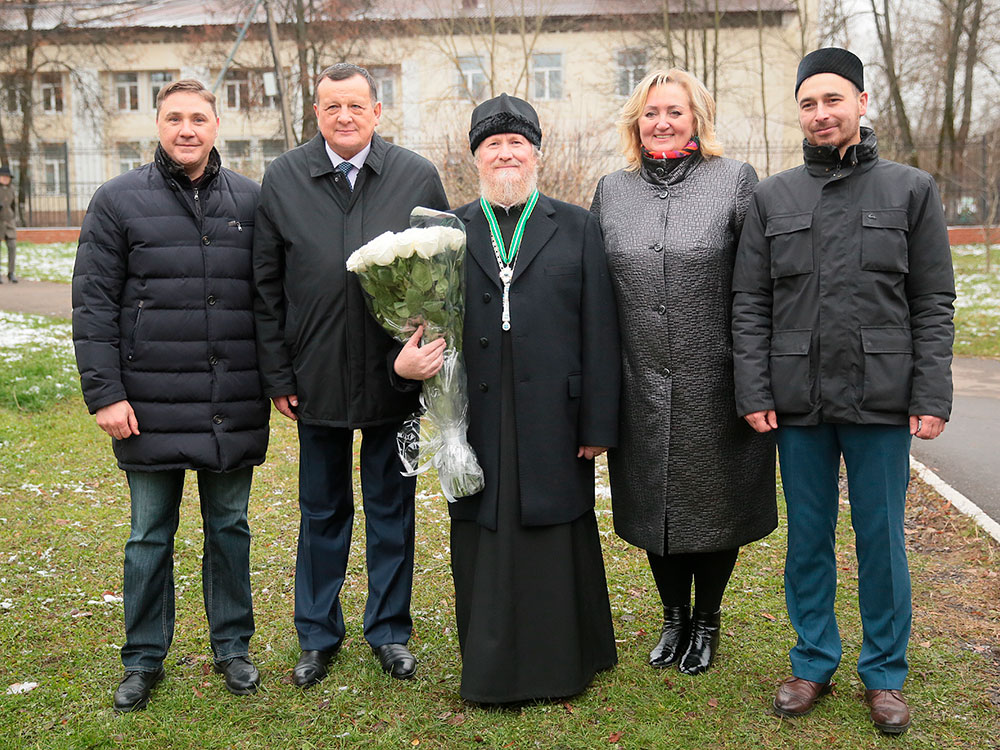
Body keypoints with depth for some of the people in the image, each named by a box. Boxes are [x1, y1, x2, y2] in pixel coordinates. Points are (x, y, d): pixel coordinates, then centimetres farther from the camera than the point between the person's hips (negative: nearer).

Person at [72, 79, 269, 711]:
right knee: (150, 536, 10)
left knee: (230, 528, 13)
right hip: (150, 407, -1)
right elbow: (93, 306, -2)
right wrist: (104, 393, -9)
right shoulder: (120, 201, 1)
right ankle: (144, 660, 25)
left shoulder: (252, 200, 6)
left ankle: (233, 646, 29)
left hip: (233, 408, 2)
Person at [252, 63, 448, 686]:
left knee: (392, 509, 12)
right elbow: (267, 285, 2)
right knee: (322, 512, 14)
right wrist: (278, 374, -2)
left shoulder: (418, 177, -2)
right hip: (316, 378, 1)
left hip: (396, 377, 0)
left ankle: (390, 631, 28)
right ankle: (319, 635, 30)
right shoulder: (283, 179, 0)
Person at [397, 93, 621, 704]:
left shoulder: (577, 228, 6)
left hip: (554, 420, -1)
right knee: (485, 551, 9)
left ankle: (564, 663, 26)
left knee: (557, 542, 8)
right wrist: (406, 360, -12)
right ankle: (493, 669, 25)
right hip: (479, 421, 2)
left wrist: (598, 425, -4)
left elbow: (599, 334, 1)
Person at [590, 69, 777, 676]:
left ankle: (707, 621, 31)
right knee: (655, 506, 14)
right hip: (642, 385, 3)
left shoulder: (735, 181, -2)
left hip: (714, 383, -3)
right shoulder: (612, 192, 8)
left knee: (713, 502, 9)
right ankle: (674, 618, 35)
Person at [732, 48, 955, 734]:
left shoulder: (911, 190, 4)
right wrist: (754, 392, -3)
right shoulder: (772, 198, 8)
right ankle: (814, 663, 27)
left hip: (882, 401, -1)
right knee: (808, 540, 11)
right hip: (799, 403, 2)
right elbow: (750, 306, 5)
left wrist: (932, 397, -6)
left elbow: (934, 305, 2)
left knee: (881, 541, 7)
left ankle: (885, 675, 24)